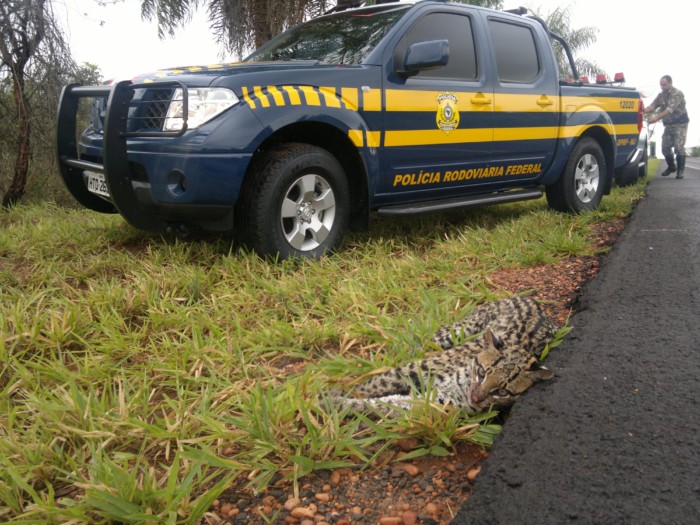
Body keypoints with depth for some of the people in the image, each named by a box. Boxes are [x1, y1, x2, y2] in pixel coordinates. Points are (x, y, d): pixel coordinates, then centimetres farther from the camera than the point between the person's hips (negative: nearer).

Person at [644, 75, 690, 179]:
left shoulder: (677, 93, -17)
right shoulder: (661, 96, 5)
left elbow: (670, 109, -30)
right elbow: (652, 106, -7)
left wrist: (657, 118, -43)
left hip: (680, 124, -6)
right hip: (668, 124, 6)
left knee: (679, 146, -14)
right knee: (665, 147, 3)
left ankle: (680, 170, -5)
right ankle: (671, 167, 24)